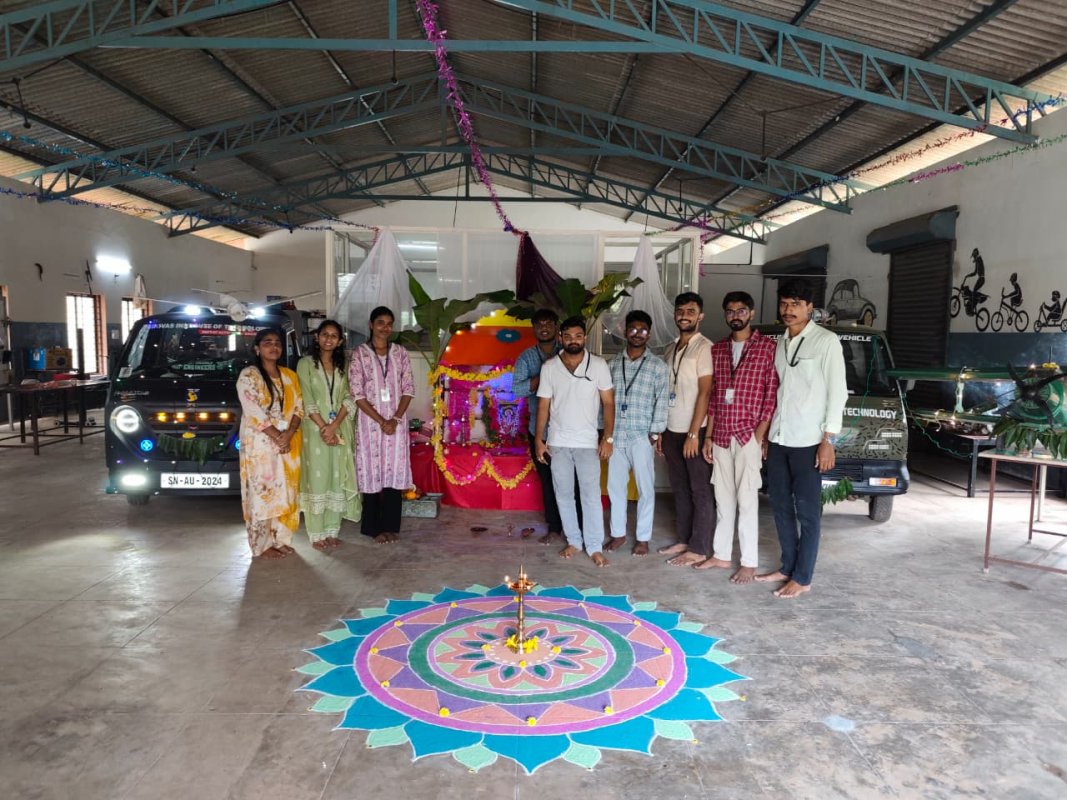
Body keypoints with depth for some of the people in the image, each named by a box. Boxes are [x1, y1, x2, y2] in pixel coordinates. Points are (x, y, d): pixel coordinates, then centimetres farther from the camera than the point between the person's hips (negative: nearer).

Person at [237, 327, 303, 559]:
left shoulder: (289, 375, 12)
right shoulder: (249, 375, -5)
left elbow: (298, 407, 5)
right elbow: (254, 413, -14)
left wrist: (289, 434, -11)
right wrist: (277, 437, -16)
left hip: (289, 444, 6)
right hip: (260, 445, -5)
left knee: (286, 493, 8)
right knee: (262, 494, -2)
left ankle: (280, 539, 18)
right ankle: (262, 546, 6)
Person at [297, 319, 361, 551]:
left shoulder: (344, 365, 10)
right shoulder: (306, 363, 0)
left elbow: (349, 399, 1)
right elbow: (307, 401, -7)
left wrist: (334, 426, -12)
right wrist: (323, 428, -15)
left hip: (341, 429, 4)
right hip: (315, 429, -3)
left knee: (337, 479, 6)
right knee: (317, 478, -1)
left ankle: (332, 531, 15)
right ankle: (317, 534, 6)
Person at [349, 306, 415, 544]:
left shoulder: (400, 353, 6)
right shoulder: (359, 354, -3)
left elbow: (408, 388, 3)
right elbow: (357, 393, -8)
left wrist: (395, 419, -10)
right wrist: (381, 420, -13)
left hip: (397, 422, 2)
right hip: (370, 422, -2)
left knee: (394, 471, 5)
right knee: (372, 471, 3)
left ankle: (391, 526, 16)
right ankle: (374, 528, 15)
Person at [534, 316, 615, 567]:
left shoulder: (598, 365, -4)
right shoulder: (549, 367, -1)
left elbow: (608, 403, -2)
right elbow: (543, 406, 3)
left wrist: (608, 438, -7)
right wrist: (539, 440, -1)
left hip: (588, 442, -2)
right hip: (558, 442, 2)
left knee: (591, 495, 0)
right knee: (563, 494, 9)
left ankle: (595, 546, 10)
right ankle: (573, 541, 24)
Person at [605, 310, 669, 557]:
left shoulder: (658, 366, -1)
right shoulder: (613, 363, 10)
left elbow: (661, 402, -4)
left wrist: (656, 433, -10)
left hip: (642, 436, -3)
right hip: (615, 435, 3)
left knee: (645, 488, 4)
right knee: (615, 486, 10)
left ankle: (643, 538, 16)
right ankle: (618, 533, 23)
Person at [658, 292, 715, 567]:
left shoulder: (704, 348, -10)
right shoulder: (670, 349, 13)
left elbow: (705, 393, -15)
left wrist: (693, 433, -17)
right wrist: (661, 431, 13)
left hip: (695, 431, -7)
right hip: (672, 430, 7)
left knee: (701, 491, 2)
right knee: (680, 489, 14)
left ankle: (699, 549, 9)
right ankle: (683, 539, 25)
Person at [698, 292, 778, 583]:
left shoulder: (768, 347, -4)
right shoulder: (717, 349, 11)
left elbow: (772, 395, -6)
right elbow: (712, 395, 13)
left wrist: (760, 435, -12)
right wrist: (708, 436, 9)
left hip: (748, 436, -5)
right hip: (721, 436, 5)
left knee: (747, 501, -1)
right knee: (723, 499, 12)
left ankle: (749, 562, 8)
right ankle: (721, 554, 23)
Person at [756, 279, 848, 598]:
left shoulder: (826, 341, -7)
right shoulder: (780, 343, 12)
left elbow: (837, 392, -10)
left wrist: (828, 440, -14)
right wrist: (765, 433, 14)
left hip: (808, 441, -7)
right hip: (778, 439, 7)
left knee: (807, 511, 2)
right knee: (781, 507, 13)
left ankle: (802, 578, 11)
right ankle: (788, 566, 26)